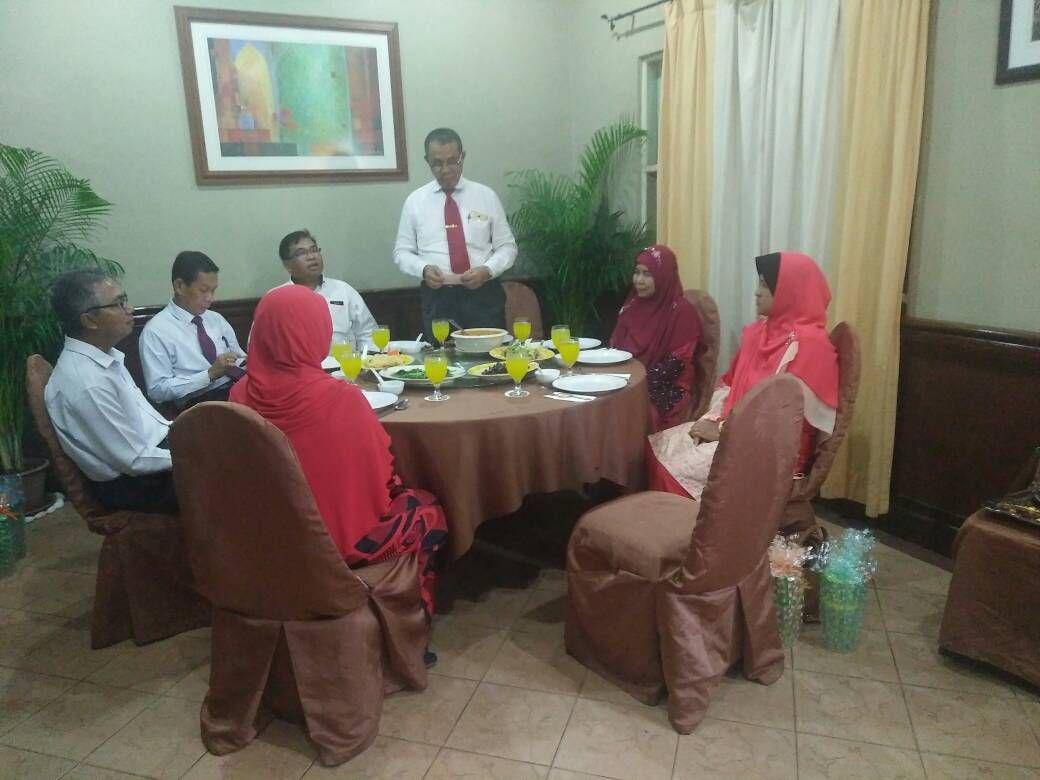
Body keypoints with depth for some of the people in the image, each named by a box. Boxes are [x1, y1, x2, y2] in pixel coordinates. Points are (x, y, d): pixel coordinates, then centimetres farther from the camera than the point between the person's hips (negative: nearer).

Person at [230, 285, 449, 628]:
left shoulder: (241, 394, -9)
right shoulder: (339, 397, -25)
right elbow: (381, 478, -13)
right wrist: (396, 487, 10)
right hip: (336, 540, -5)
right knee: (427, 510, 20)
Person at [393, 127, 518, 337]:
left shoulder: (486, 196, 5)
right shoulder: (415, 201, 6)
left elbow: (507, 247, 6)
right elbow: (402, 252, 9)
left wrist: (487, 270, -13)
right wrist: (423, 269, -11)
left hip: (483, 295, 0)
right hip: (438, 298, 0)